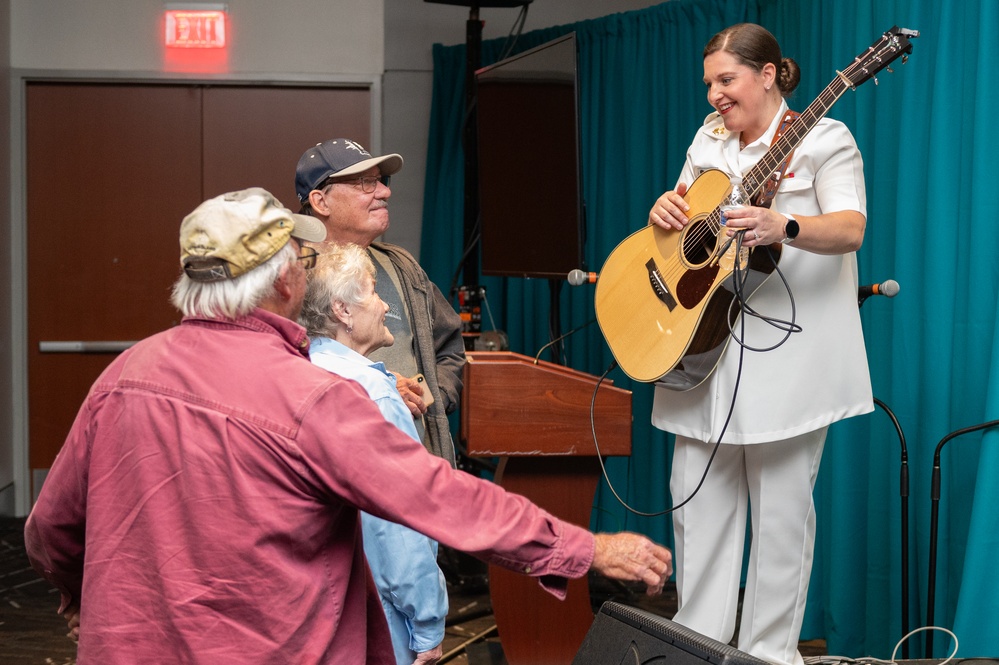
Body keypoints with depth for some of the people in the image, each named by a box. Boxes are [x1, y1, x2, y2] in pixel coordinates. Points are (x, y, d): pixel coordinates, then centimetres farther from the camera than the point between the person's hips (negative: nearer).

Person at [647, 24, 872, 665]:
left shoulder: (823, 140, -4)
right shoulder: (709, 141, 15)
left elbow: (851, 229, -16)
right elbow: (684, 212, 24)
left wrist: (783, 228, -35)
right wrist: (665, 208, 0)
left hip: (783, 349, -6)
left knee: (781, 505, 0)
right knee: (697, 495, 7)